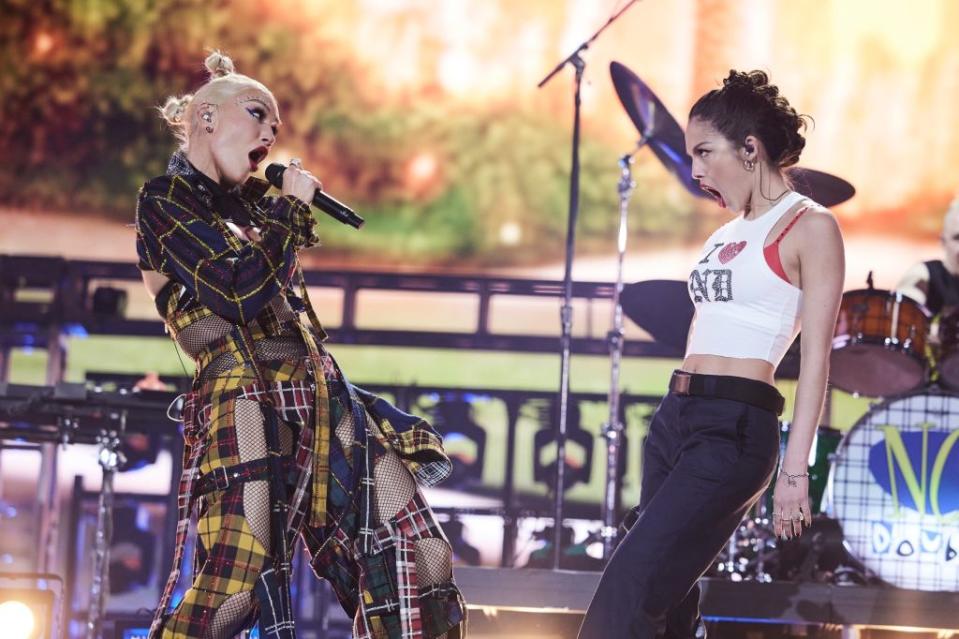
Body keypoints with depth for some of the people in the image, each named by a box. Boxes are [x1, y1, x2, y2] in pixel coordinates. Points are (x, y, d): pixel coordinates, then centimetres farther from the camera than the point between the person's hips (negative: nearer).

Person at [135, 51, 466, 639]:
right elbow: (241, 293, -13)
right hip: (245, 400, -8)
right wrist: (293, 208, 0)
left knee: (419, 560, -3)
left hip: (321, 396, 8)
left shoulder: (249, 204, 25)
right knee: (233, 589, -23)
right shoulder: (166, 200, 1)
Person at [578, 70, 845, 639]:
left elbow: (816, 356, -10)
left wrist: (795, 468, -17)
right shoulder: (728, 234, 20)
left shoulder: (810, 227, -4)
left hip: (735, 426, -8)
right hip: (676, 417, 8)